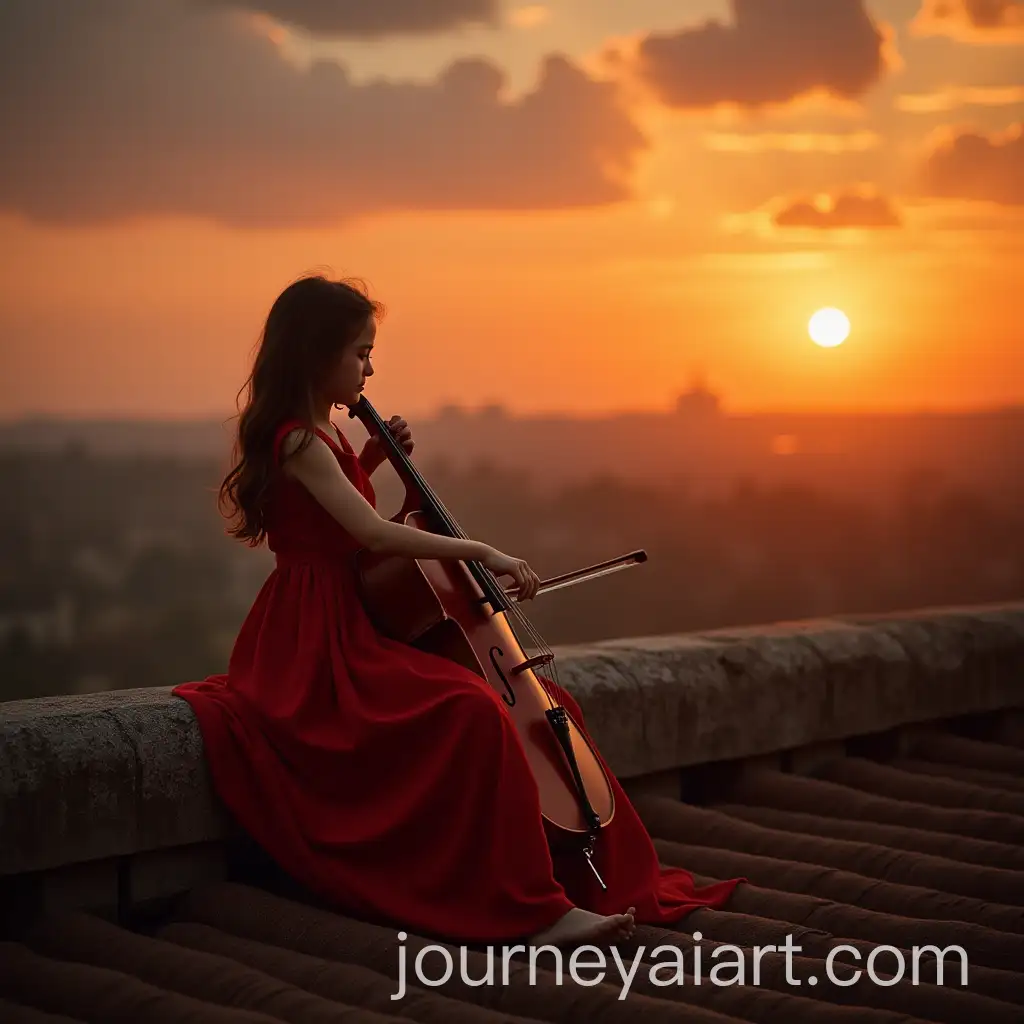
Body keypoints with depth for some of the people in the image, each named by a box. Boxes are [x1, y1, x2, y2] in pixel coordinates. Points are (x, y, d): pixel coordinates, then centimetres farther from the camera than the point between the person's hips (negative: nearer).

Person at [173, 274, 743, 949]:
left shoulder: (321, 437, 15)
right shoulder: (298, 441, -14)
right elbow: (370, 532, -28)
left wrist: (370, 459, 19)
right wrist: (481, 552, -29)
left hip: (352, 634, 10)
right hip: (315, 647, -10)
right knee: (472, 711, -32)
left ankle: (601, 880, 6)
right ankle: (534, 910, -30)